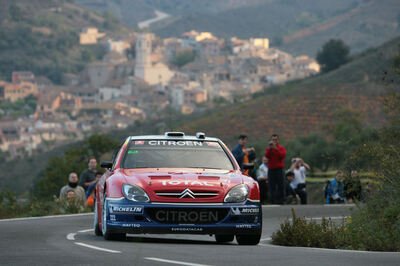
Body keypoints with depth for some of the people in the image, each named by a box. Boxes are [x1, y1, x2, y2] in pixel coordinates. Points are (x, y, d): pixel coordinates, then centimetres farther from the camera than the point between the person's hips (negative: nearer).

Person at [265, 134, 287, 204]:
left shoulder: (281, 148, 6)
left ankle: (280, 202, -2)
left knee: (281, 187, -5)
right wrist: (270, 148, -18)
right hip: (271, 170, 2)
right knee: (272, 187, 0)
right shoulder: (268, 148, 12)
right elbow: (267, 156, -7)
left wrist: (276, 148, -17)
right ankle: (273, 202, 3)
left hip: (279, 169, -2)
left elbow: (283, 155, -13)